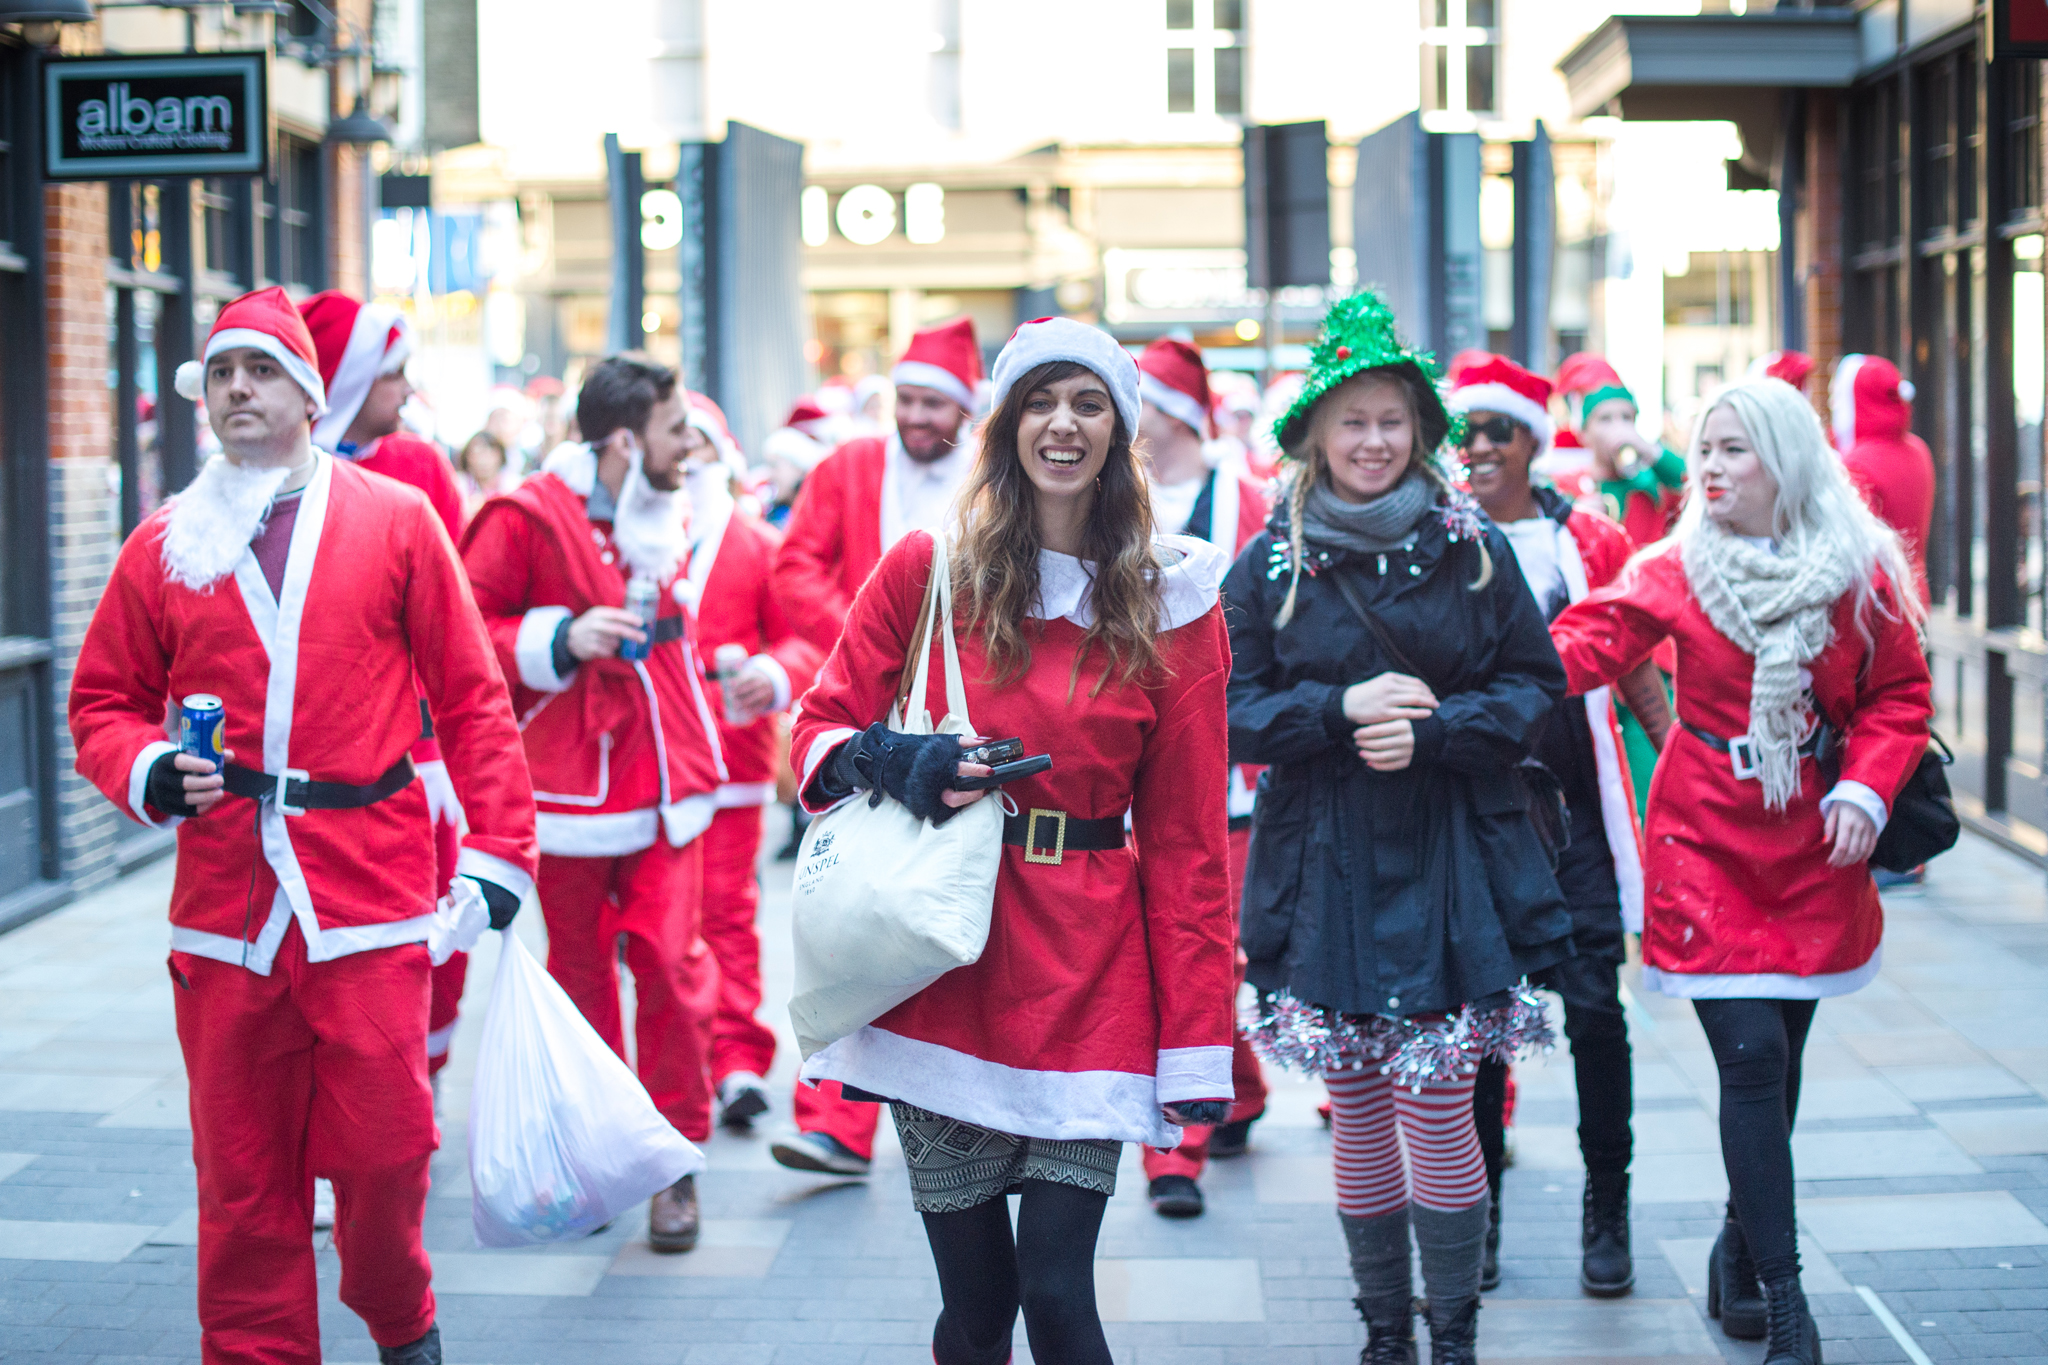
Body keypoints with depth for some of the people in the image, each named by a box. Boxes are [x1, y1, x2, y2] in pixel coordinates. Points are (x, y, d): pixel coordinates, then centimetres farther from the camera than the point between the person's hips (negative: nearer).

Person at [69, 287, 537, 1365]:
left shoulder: (397, 522, 5)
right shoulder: (162, 547, 10)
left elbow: (471, 699, 5)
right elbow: (103, 703, 15)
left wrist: (499, 851, 0)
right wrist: (149, 771, -6)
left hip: (371, 904, -2)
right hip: (224, 905, 2)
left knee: (384, 1146, -2)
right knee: (242, 1172, 4)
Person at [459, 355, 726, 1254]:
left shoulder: (663, 518, 12)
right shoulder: (527, 519, -10)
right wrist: (561, 640, -22)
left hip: (663, 788, 4)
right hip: (570, 789, -4)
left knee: (672, 962, -7)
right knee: (580, 971, 8)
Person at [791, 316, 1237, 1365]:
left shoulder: (1172, 605, 4)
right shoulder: (929, 569, 4)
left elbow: (1185, 838, 4)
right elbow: (823, 730, 10)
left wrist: (1195, 1043, -1)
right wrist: (889, 761, -14)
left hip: (1086, 974, 0)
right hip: (943, 967, 0)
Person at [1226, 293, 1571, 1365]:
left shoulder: (1471, 548, 2)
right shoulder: (1269, 565, 3)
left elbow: (1535, 686, 3)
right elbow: (1235, 713, 2)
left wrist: (1430, 729, -13)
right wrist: (1343, 710, -15)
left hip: (1447, 871, -1)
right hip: (1325, 873, 1)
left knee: (1437, 1110, -4)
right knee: (1357, 1114, 7)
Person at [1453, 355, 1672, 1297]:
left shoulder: (1591, 541, 5)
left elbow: (1636, 672, 12)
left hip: (1576, 811, 0)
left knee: (1594, 1008, -2)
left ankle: (1606, 1209, 10)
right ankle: (1481, 1212, 15)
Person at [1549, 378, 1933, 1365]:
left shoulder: (1861, 572, 0)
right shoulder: (1674, 573, -3)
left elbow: (1898, 694, 7)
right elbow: (1583, 645, -13)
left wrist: (1865, 787, -8)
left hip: (1813, 851, 2)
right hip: (1706, 846, -2)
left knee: (1776, 1054, 9)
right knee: (1752, 1061, -10)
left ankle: (1741, 1250, 29)